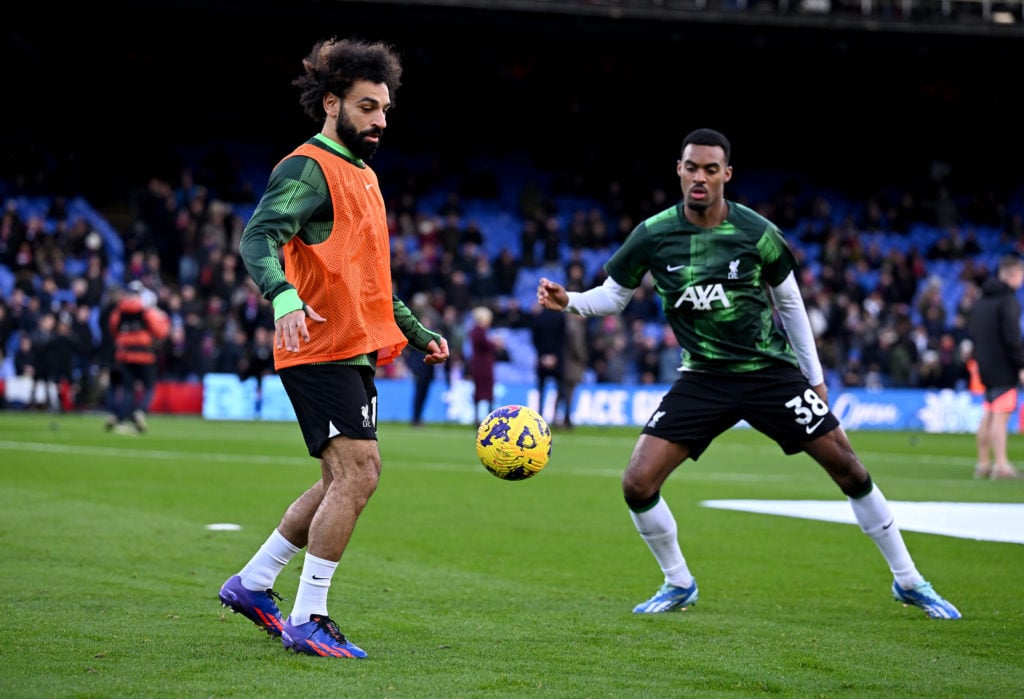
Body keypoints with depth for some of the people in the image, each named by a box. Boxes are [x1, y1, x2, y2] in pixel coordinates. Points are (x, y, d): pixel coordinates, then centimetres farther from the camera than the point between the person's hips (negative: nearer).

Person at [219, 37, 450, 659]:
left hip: (354, 353, 10)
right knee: (358, 472, -15)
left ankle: (252, 584, 24)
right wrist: (283, 297, -43)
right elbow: (259, 238, -25)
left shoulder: (363, 175, 21)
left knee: (343, 482, 14)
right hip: (321, 350, -10)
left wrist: (417, 332, 29)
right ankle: (308, 621, -10)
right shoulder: (308, 168, -10)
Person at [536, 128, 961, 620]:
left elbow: (789, 301, 6)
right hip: (704, 377, 1)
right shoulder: (653, 236, -8)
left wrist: (814, 375, 9)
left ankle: (908, 581, 16)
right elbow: (613, 296, 6)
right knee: (637, 484, -13)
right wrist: (568, 301, -15)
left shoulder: (757, 233, -9)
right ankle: (678, 585, 11)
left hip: (772, 371, -1)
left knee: (849, 470, -2)